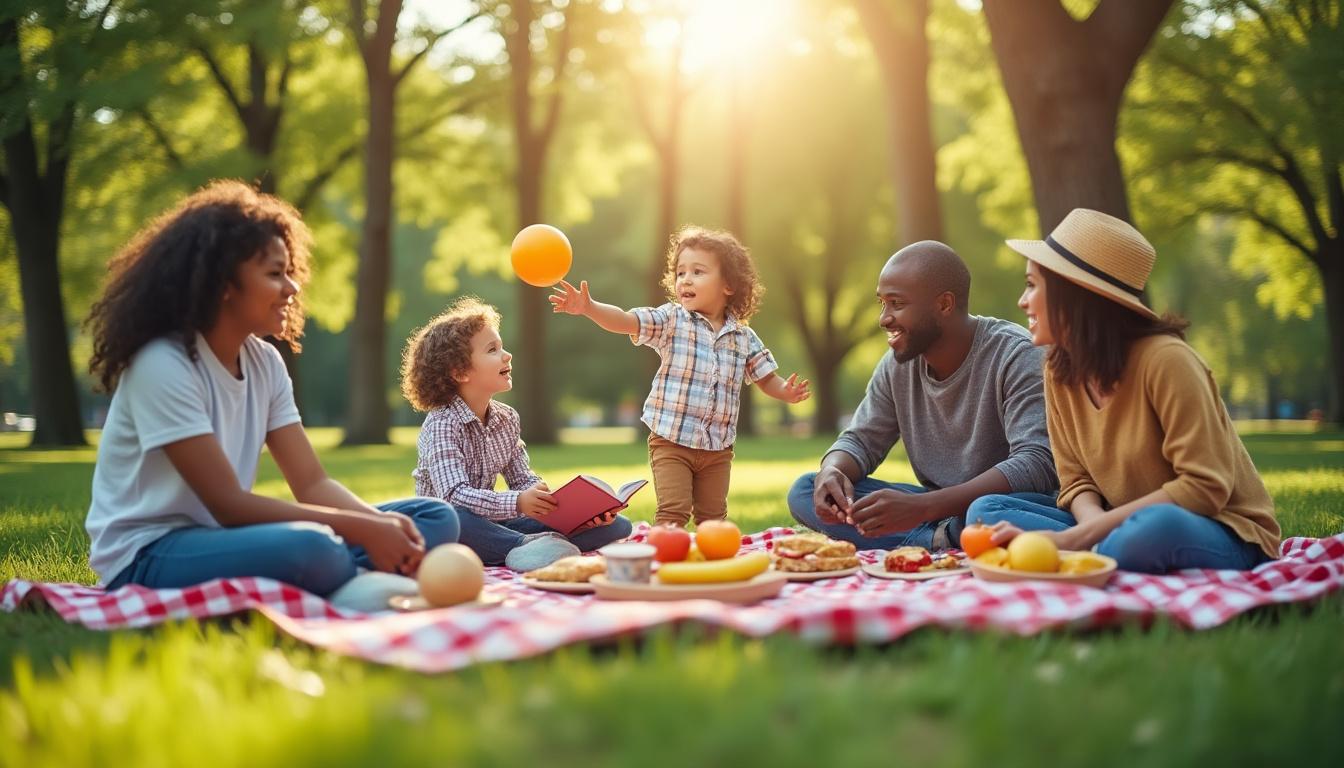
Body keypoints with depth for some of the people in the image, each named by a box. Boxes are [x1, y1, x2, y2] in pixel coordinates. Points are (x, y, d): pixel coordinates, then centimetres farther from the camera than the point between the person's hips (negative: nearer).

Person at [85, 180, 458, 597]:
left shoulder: (264, 362, 5)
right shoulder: (163, 365, -18)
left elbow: (312, 483, 1)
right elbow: (227, 503, -22)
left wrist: (381, 523, -21)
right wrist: (365, 530, -26)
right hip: (148, 556, -8)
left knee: (434, 518, -6)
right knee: (309, 546, -40)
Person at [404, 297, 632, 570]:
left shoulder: (507, 419, 7)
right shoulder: (442, 424, -16)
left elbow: (524, 481, 8)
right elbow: (454, 495, -29)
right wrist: (517, 502, -44)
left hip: (497, 525, 7)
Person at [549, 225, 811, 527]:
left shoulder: (744, 337, 3)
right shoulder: (670, 320, -5)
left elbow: (765, 378, 12)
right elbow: (624, 320, -17)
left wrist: (785, 392, -10)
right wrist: (588, 308, -34)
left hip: (718, 448, 3)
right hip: (671, 442, -3)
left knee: (712, 517, 13)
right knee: (673, 511, -9)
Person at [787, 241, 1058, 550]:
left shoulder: (1015, 356, -18)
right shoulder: (897, 365, 2)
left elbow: (1036, 465, -29)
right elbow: (861, 440, 10)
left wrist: (922, 507, -38)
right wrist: (832, 472, -18)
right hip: (936, 508, 7)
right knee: (804, 492, -9)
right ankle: (940, 541, -19)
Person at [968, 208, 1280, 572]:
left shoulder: (1164, 360, -20)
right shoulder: (1059, 371, 0)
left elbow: (1205, 486, -23)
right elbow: (1078, 482, 3)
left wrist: (1075, 537, -26)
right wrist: (1095, 526, -24)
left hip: (1224, 536, -6)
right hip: (1125, 526, 6)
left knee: (1155, 527, -40)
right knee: (986, 511, -11)